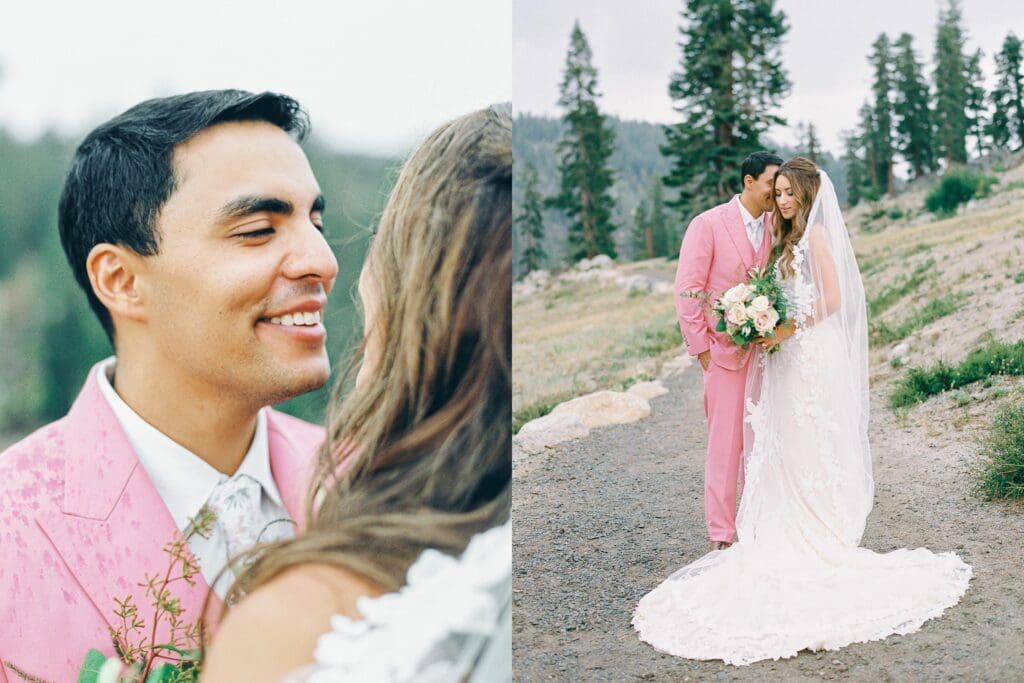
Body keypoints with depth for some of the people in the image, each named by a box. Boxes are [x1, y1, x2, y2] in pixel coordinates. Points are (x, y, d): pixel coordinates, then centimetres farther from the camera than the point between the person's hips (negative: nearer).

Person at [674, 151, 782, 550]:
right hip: (726, 349, -4)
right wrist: (700, 346, -8)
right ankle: (721, 535, 8)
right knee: (725, 443, -1)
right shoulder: (708, 224, -6)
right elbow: (687, 289, -6)